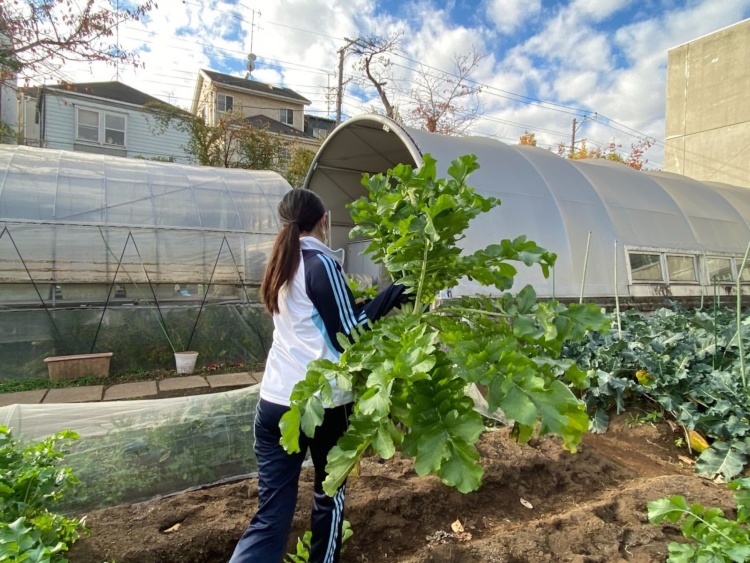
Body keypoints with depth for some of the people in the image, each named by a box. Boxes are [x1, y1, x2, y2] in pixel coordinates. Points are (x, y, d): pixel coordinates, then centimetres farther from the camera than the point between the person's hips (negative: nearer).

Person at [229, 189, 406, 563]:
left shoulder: (282, 264, 12)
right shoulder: (321, 263, -11)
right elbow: (348, 336, -12)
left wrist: (371, 302, 19)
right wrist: (389, 297, -7)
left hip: (275, 401, 6)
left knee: (270, 516, 9)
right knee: (329, 494, 20)